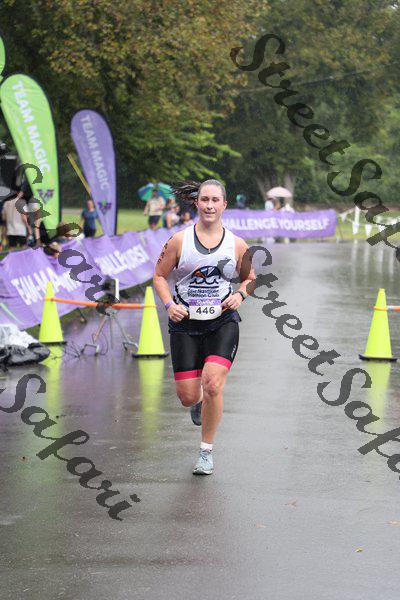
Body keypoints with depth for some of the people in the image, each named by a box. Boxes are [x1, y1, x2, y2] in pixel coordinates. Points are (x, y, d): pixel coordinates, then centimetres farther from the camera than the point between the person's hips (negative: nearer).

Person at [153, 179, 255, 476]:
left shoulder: (237, 245, 2)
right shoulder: (179, 241, -1)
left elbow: (249, 277, 18)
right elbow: (160, 276, 6)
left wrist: (240, 294, -3)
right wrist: (169, 304, -10)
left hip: (223, 321, 0)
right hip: (185, 323, 0)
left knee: (212, 385, -19)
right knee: (188, 397, -2)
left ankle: (206, 452, -1)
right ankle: (199, 403, 40)